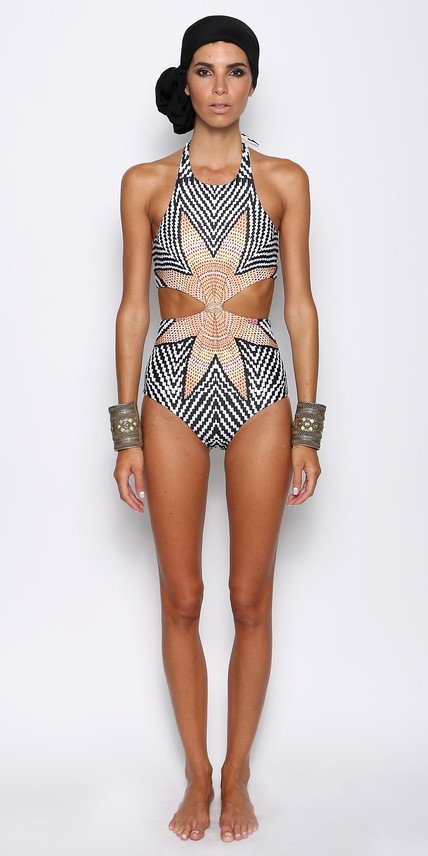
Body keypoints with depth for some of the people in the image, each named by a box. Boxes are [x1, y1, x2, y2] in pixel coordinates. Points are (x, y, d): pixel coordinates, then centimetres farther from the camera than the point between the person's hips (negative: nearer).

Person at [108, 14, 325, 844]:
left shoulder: (284, 180, 3)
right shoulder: (145, 183, 3)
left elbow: (299, 304, 3)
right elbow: (133, 307, 3)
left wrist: (308, 431, -1)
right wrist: (127, 432, -1)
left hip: (258, 393, 0)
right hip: (173, 394, 0)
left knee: (251, 599, 6)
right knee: (181, 598, 6)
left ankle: (236, 774, 23)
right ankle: (197, 774, 23)